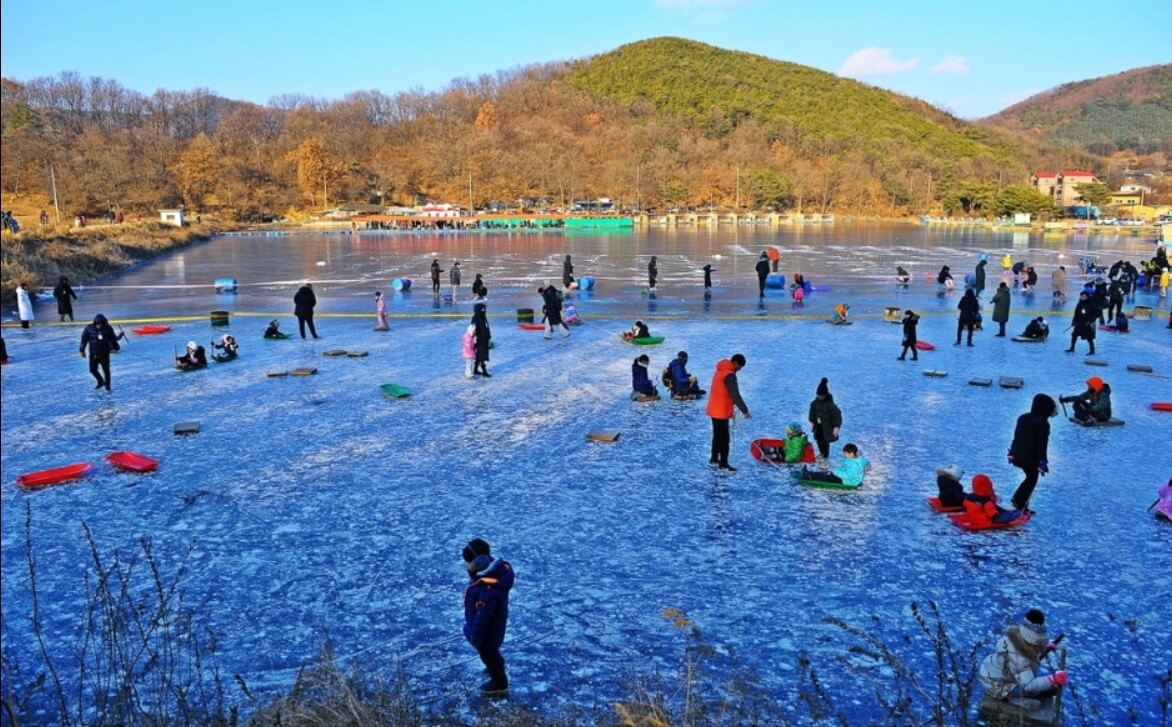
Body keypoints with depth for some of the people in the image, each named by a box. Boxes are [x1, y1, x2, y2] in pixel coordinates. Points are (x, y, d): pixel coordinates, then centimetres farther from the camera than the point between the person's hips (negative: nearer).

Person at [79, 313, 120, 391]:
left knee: (106, 370, 5)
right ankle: (101, 381, 31)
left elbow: (113, 339, 5)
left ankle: (107, 384, 24)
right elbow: (84, 340, -1)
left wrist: (116, 348, 14)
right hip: (93, 354, 1)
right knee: (92, 370, 6)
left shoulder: (108, 329, -9)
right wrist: (82, 350, 1)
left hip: (104, 354, -1)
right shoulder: (89, 328, -9)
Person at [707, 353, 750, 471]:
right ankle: (723, 464, 3)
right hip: (721, 412, -10)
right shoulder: (729, 375, -21)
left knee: (717, 435, 20)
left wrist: (731, 409, 21)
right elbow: (735, 395, -26)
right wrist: (745, 410, -23)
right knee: (724, 438, -2)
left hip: (714, 410, 10)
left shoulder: (720, 371, 10)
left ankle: (714, 459, 29)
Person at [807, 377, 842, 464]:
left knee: (825, 441, 3)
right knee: (818, 439, 19)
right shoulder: (815, 402, -9)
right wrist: (812, 421, 12)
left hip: (827, 426, -6)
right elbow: (812, 411, 8)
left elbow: (837, 414, -22)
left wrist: (836, 427, -22)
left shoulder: (830, 404, -26)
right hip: (818, 425, 6)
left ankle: (825, 457, 22)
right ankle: (822, 453, 44)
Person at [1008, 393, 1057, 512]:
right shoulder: (1043, 424, -17)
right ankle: (1020, 505, 12)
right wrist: (1042, 463, -12)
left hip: (1019, 455, 7)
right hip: (1031, 458, -7)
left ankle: (1018, 500, 22)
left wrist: (1012, 453, 19)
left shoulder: (1023, 418, 5)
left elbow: (1016, 436, 11)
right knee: (1031, 481, 11)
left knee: (1029, 478, 24)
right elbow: (1042, 445, -17)